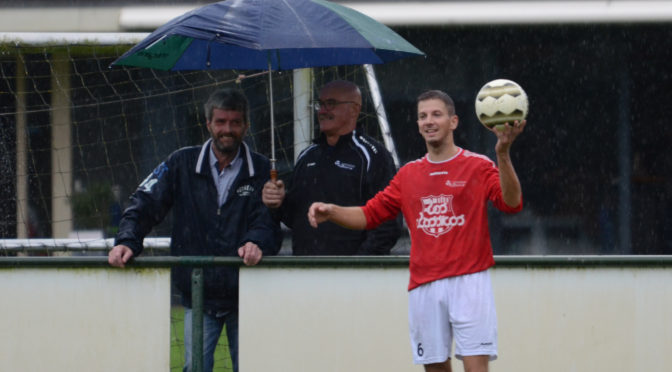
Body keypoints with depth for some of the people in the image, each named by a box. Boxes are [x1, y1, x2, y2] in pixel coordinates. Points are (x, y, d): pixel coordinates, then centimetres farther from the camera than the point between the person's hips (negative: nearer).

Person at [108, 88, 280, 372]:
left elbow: (269, 220, -5)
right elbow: (145, 204, 3)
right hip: (198, 295, 0)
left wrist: (257, 243, -28)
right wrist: (127, 241, -14)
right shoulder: (182, 165, 7)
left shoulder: (261, 171, 5)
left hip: (246, 296, 0)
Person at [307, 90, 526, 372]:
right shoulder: (408, 174, 15)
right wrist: (331, 212, -1)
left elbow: (511, 203, -14)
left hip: (468, 282, -4)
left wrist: (503, 154, -26)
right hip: (423, 286, 4)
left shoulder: (478, 166, 1)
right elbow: (370, 214, 17)